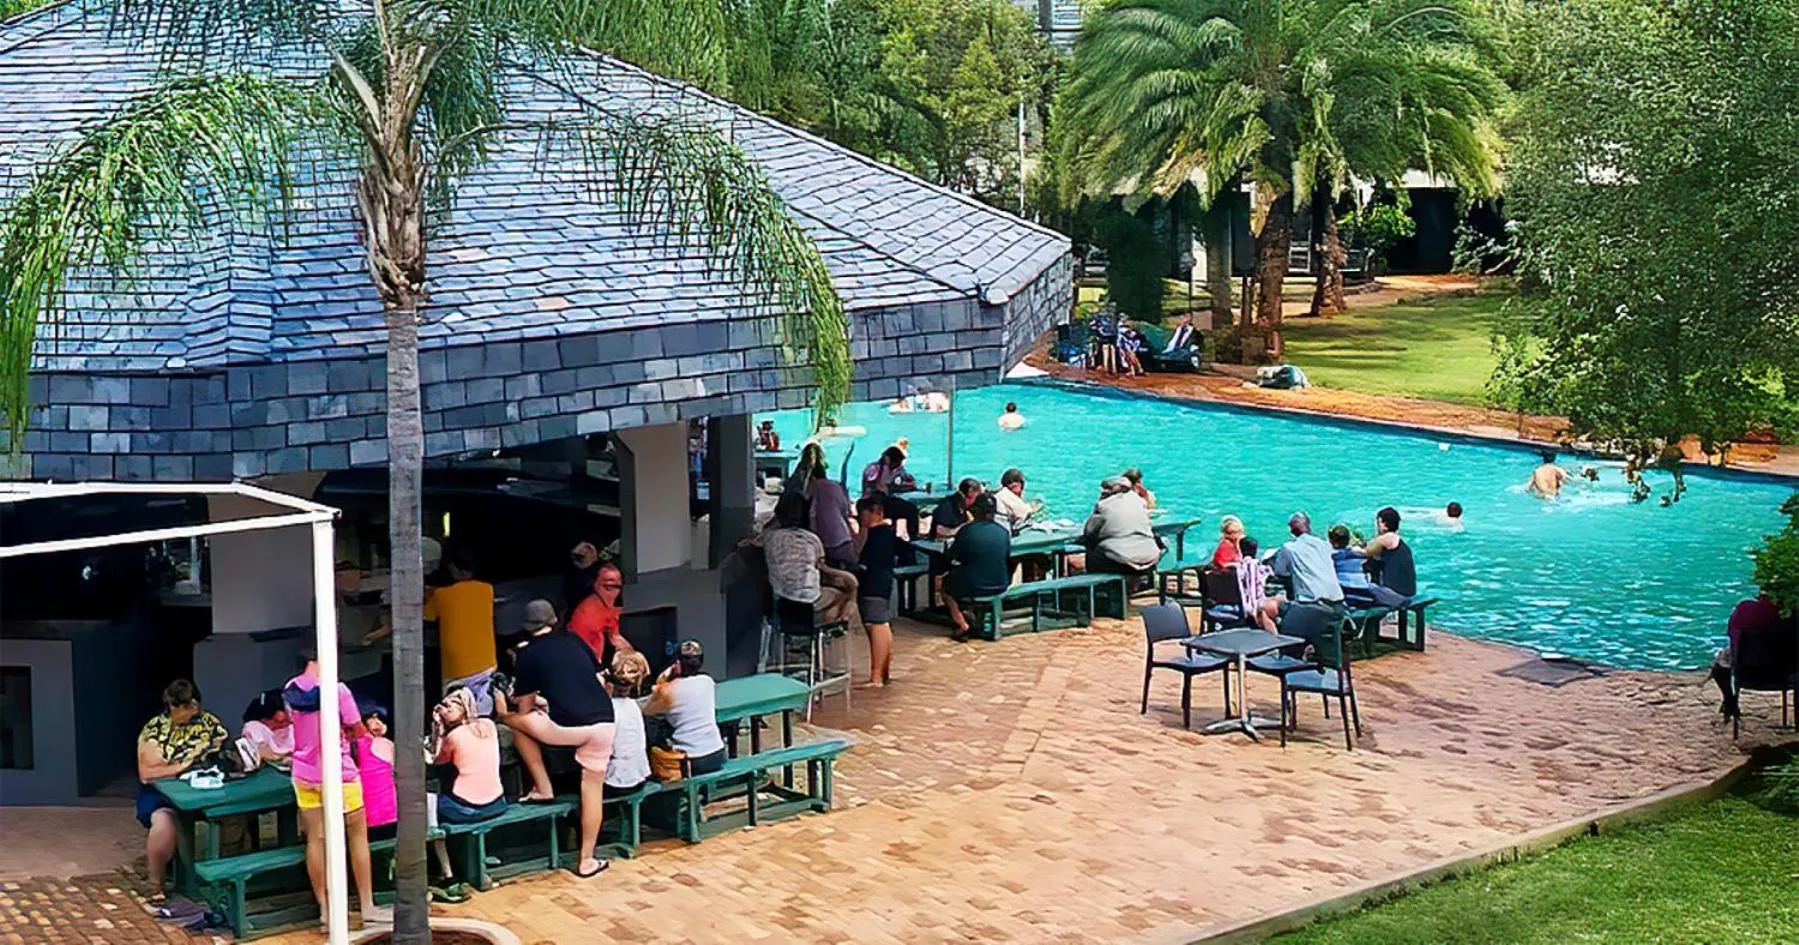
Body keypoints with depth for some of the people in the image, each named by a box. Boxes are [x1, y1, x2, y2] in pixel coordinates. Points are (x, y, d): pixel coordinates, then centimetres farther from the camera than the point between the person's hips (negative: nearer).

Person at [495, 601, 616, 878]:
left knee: (516, 720, 20)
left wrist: (504, 713, 33)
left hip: (569, 727, -4)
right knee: (593, 788, 17)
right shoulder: (573, 639, 17)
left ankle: (543, 788, 21)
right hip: (605, 722, 4)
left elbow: (524, 710, 11)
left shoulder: (527, 653, 7)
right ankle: (587, 860, 19)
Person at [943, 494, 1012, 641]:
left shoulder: (967, 531, -13)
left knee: (947, 584, 25)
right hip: (1001, 586, 5)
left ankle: (963, 626, 13)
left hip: (974, 588, -5)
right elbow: (1008, 558, 11)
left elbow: (951, 558, -2)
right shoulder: (1003, 532, -2)